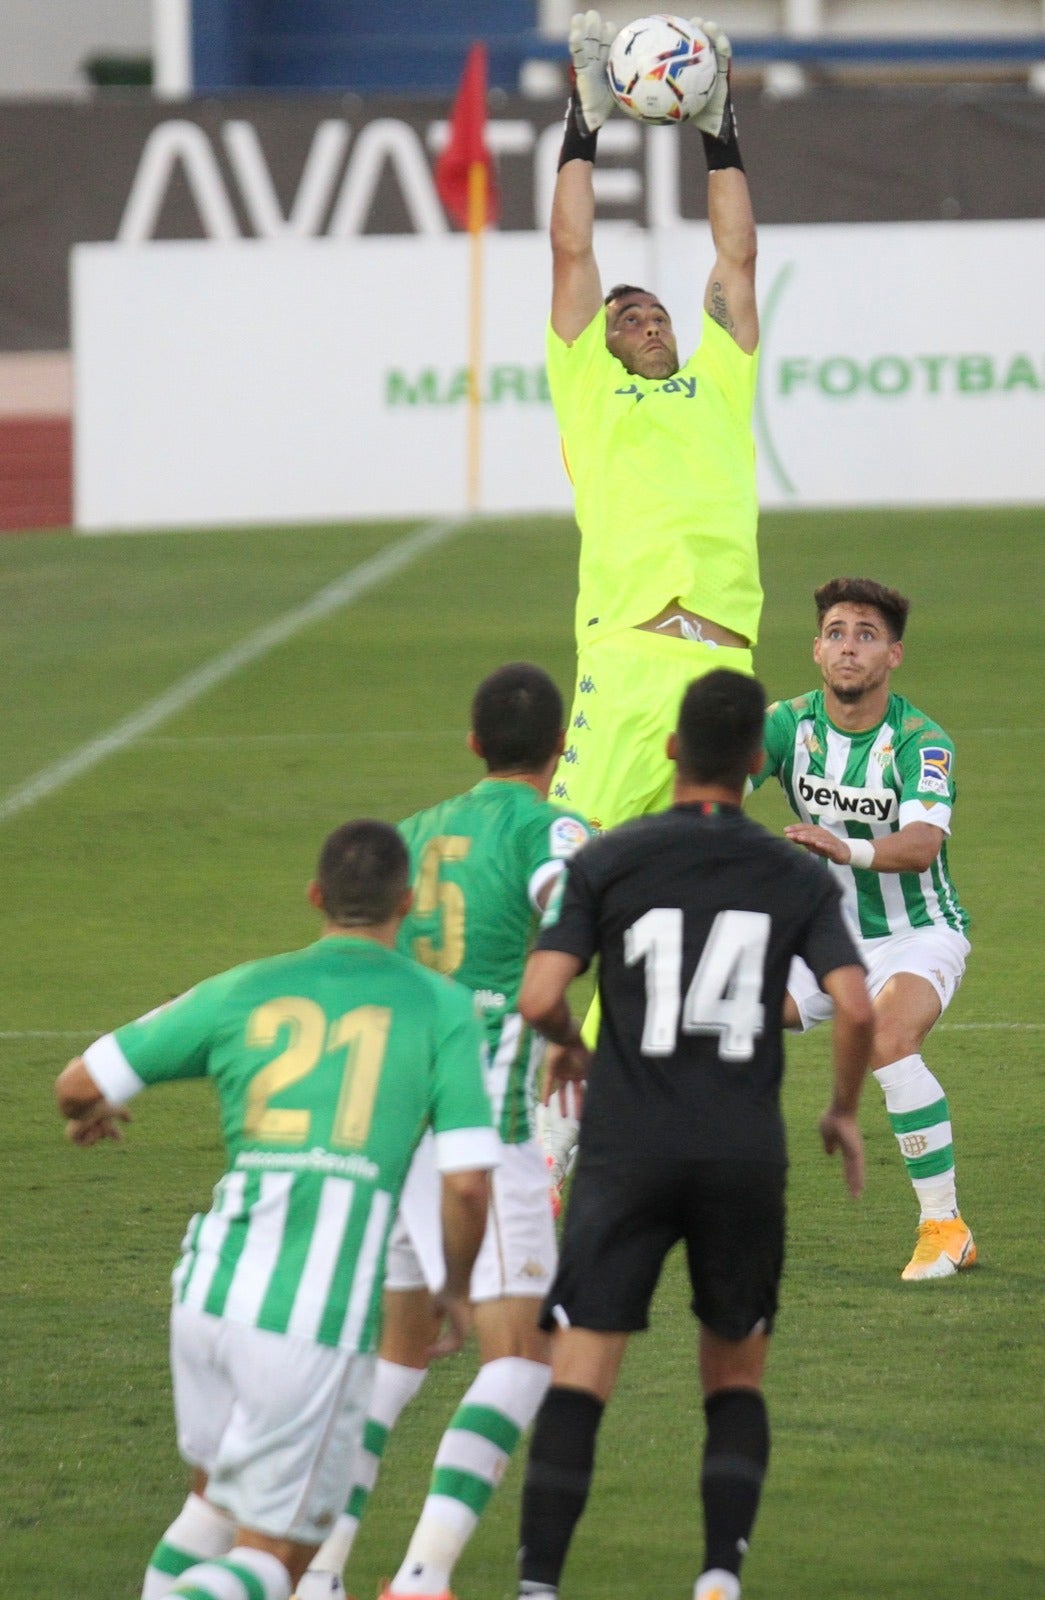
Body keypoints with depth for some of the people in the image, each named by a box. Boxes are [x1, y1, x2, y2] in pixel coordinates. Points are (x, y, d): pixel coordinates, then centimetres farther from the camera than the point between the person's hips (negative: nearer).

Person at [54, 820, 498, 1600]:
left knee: (219, 1497, 29)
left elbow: (79, 1083, 14)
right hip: (321, 1323, -4)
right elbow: (468, 1183, -4)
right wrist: (457, 1288, 16)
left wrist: (92, 1113, 39)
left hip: (212, 1293, 4)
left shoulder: (242, 992, 10)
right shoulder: (441, 1008, 3)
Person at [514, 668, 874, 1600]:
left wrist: (570, 1044, 16)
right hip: (747, 1155, 1)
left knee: (580, 1377, -3)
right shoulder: (798, 879, 3)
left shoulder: (608, 862, 0)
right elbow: (854, 1006, -8)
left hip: (627, 1148, -1)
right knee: (736, 1379, 15)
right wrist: (845, 1112, 10)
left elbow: (540, 999, -7)